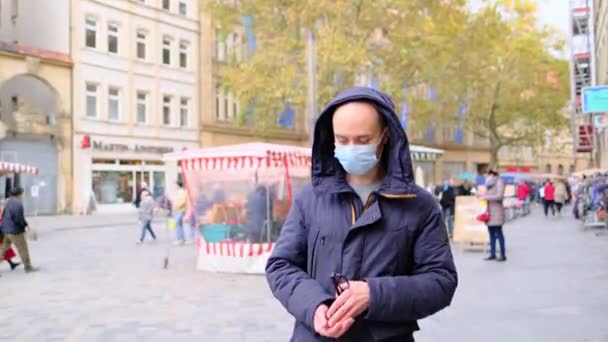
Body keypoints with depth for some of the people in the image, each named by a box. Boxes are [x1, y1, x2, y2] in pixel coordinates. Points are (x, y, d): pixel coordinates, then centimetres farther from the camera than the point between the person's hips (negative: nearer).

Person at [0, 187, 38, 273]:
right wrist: (26, 225, -8)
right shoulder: (18, 204, -20)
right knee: (23, 248, 4)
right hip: (15, 230, -9)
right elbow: (18, 218, -23)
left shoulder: (8, 202, 7)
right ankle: (28, 267, 12)